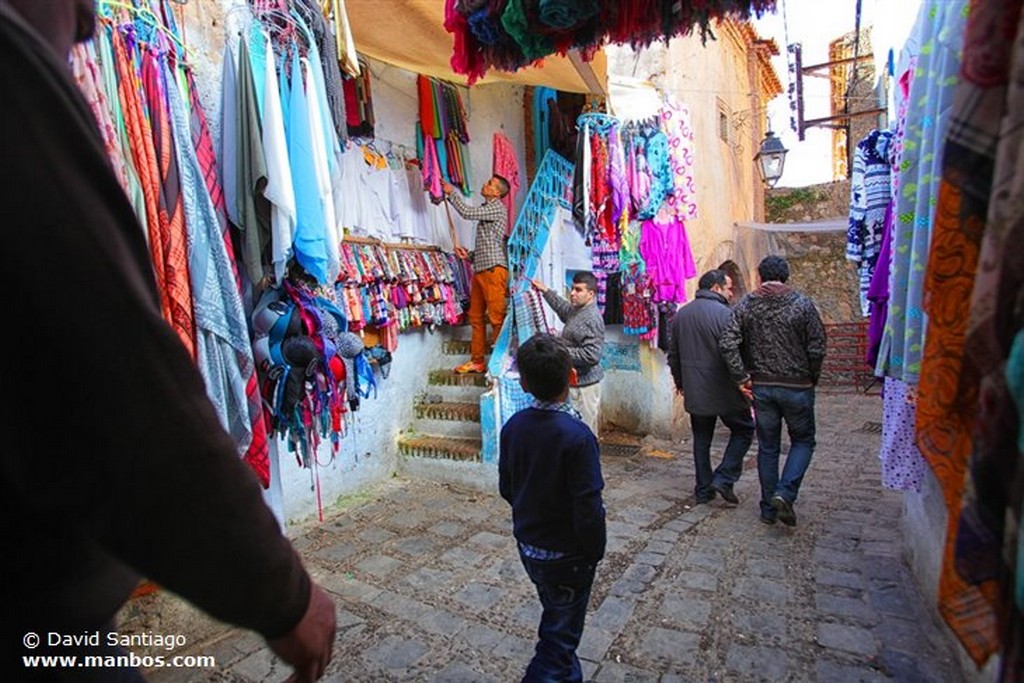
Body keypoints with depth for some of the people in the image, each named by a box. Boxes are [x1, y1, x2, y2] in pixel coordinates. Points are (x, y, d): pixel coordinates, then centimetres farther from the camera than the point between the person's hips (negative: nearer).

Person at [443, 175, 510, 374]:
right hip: (480, 269, 9)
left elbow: (467, 212, -12)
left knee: (496, 316, -9)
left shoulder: (497, 207, -1)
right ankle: (477, 361, 13)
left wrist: (451, 193, 1)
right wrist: (469, 255, 10)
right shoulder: (485, 210, 26)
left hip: (493, 268, -9)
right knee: (476, 317, 8)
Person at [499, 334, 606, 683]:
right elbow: (588, 507, -24)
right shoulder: (577, 435, -28)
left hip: (528, 546, 7)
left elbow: (506, 488, 2)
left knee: (556, 619, 28)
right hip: (567, 555, -6)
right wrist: (595, 551, -7)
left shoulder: (512, 427, -9)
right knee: (560, 634, 13)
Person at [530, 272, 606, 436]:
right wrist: (546, 291, 26)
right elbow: (563, 308, 30)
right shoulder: (578, 309, 6)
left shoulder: (592, 319, -24)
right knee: (588, 424, 21)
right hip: (578, 379, 10)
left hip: (583, 382, -10)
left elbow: (591, 355, -31)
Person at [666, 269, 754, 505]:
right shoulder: (724, 313, -13)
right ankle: (723, 478, 5)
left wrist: (680, 381, 26)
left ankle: (703, 490, 21)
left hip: (694, 392, 6)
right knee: (744, 430, 13)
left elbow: (673, 354, 16)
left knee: (701, 439, 16)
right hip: (723, 391, -6)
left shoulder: (681, 314, 9)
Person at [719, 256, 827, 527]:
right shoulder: (802, 304, -5)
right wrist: (812, 379, 8)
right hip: (797, 387, -2)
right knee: (803, 441, 16)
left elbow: (727, 344, -11)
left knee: (767, 447, 12)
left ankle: (769, 508, 20)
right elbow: (817, 349, -7)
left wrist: (741, 377, -5)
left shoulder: (745, 305, -1)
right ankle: (784, 493, -2)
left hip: (761, 387, 2)